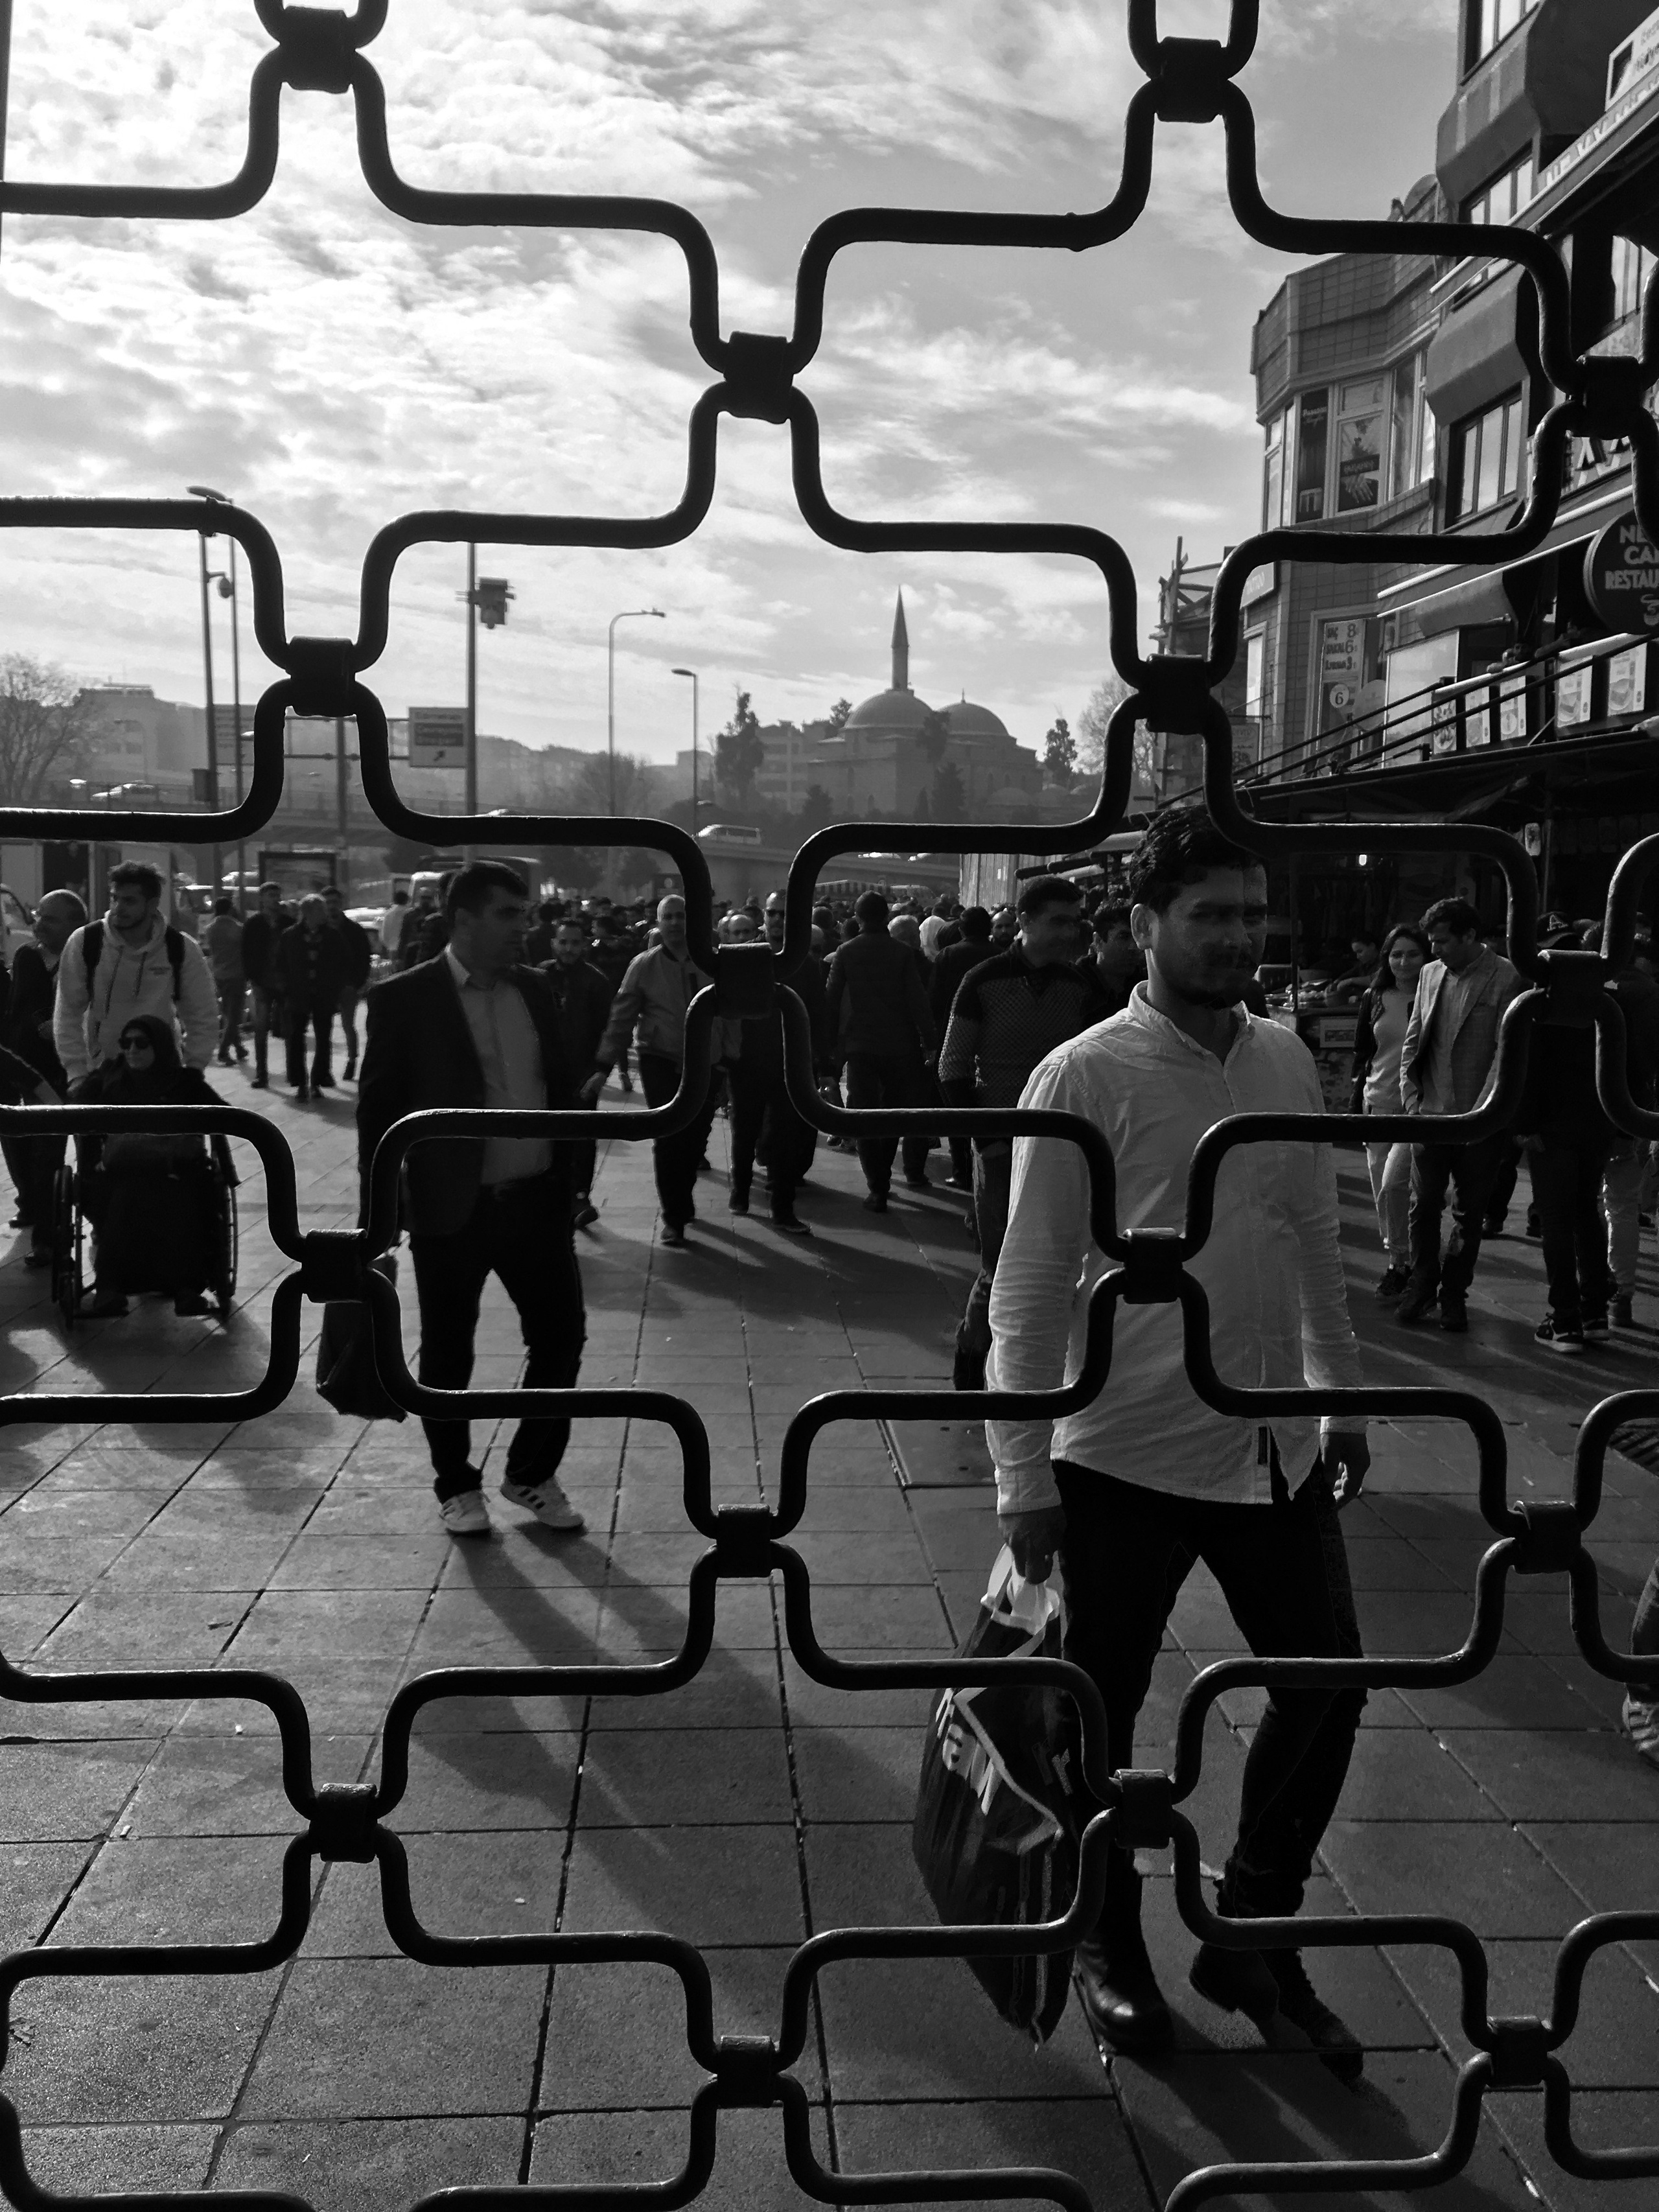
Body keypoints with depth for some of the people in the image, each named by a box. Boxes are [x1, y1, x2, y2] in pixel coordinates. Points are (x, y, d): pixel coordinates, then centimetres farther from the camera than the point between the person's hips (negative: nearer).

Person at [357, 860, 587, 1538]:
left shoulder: (534, 989, 7)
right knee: (447, 1353, 9)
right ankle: (457, 1487, 27)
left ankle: (533, 1473, 27)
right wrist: (377, 1213, -8)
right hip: (452, 1207, -4)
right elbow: (379, 1110, -6)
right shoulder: (405, 999, -8)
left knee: (562, 1335, 8)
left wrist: (569, 1178, 8)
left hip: (537, 1199, 4)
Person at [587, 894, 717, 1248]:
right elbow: (621, 1017, -4)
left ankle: (682, 1199, 32)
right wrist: (604, 1066, -10)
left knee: (696, 1138, 7)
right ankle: (674, 1217, 4)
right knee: (668, 1139, -7)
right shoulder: (644, 965, -3)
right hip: (660, 1061, -2)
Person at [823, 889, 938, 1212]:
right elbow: (917, 1000, -7)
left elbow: (831, 1000, -2)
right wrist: (930, 1042, -3)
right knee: (893, 1111, 16)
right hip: (898, 1046, 1)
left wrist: (831, 1041, 7)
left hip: (859, 1046, -1)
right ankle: (882, 1176, 25)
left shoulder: (845, 953, -3)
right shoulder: (903, 953, -4)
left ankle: (876, 1188, -4)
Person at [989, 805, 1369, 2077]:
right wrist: (1023, 1471, -12)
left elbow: (1317, 1243, 14)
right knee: (1104, 1707, 10)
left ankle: (1255, 1937, 34)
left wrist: (1342, 1395, 15)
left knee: (1327, 1684, 11)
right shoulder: (1086, 1078, -13)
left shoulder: (1289, 1063, 4)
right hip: (1127, 1451, -5)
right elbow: (1029, 1286, -11)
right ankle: (1110, 1948, 35)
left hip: (1276, 1447, 6)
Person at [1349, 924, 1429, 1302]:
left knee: (1393, 1184, -18)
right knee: (1382, 1194, 9)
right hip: (1378, 1103, 5)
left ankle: (1398, 1263, -2)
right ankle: (1397, 1265, 23)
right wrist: (1356, 1103, 10)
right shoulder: (1374, 999, 7)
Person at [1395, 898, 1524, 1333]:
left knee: (1469, 1214, 8)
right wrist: (1411, 1098, 3)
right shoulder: (1430, 974, 8)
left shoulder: (1507, 979, -9)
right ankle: (1421, 1285, 21)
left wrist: (1480, 1112, -14)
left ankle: (1454, 1293, 20)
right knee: (1424, 1207, 6)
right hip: (1430, 1116, 4)